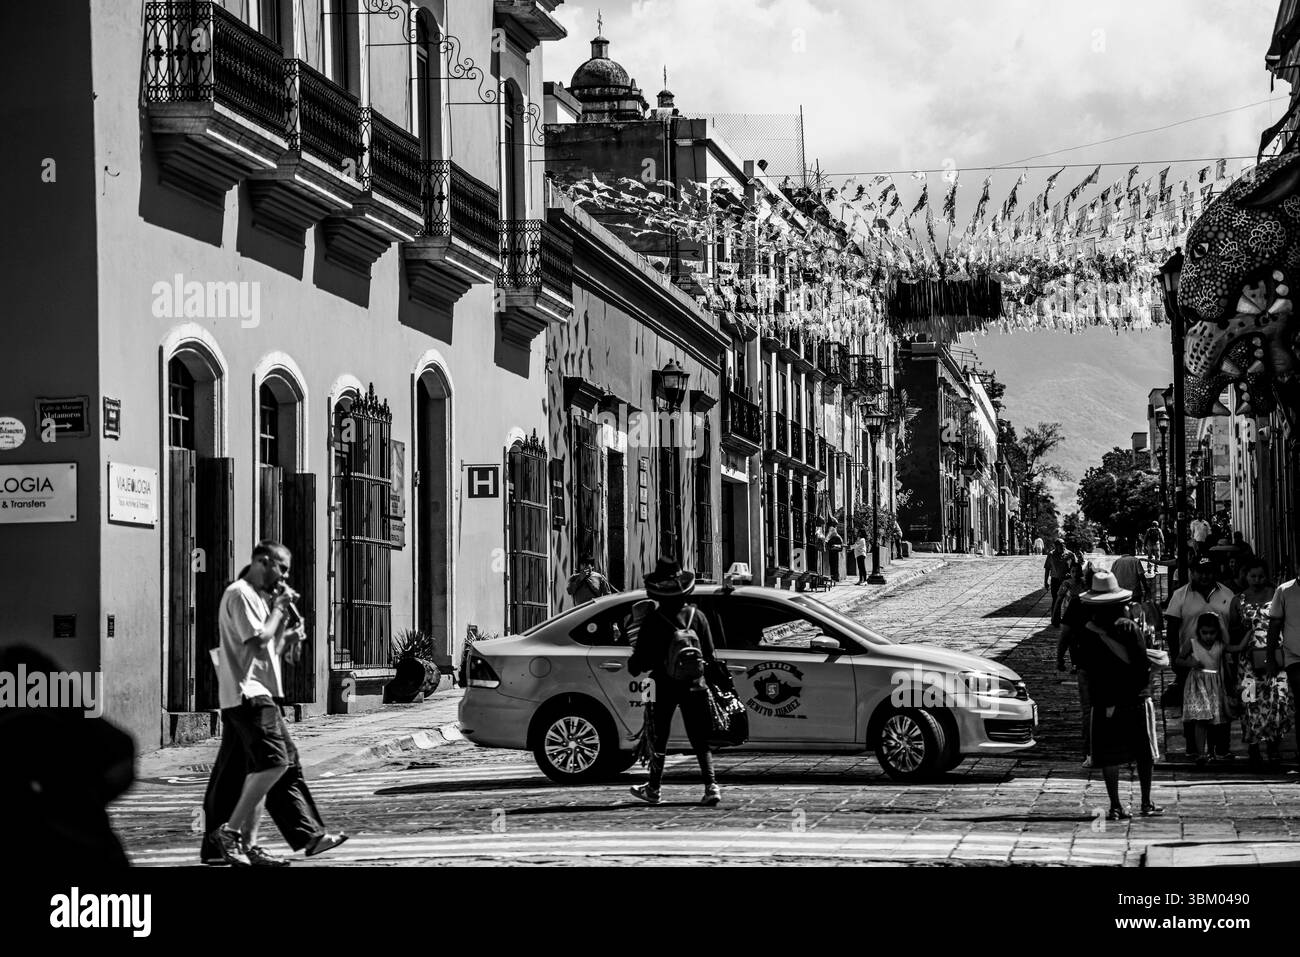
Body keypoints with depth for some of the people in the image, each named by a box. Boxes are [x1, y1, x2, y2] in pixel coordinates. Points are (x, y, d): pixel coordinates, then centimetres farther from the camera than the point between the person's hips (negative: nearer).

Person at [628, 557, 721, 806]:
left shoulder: (652, 621, -9)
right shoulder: (697, 616, 0)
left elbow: (641, 657, -5)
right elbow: (709, 654, 4)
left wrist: (634, 666, 16)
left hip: (664, 686, -2)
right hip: (694, 685, 2)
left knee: (659, 739, 12)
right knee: (699, 739, 6)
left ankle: (653, 789, 20)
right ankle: (711, 784, -9)